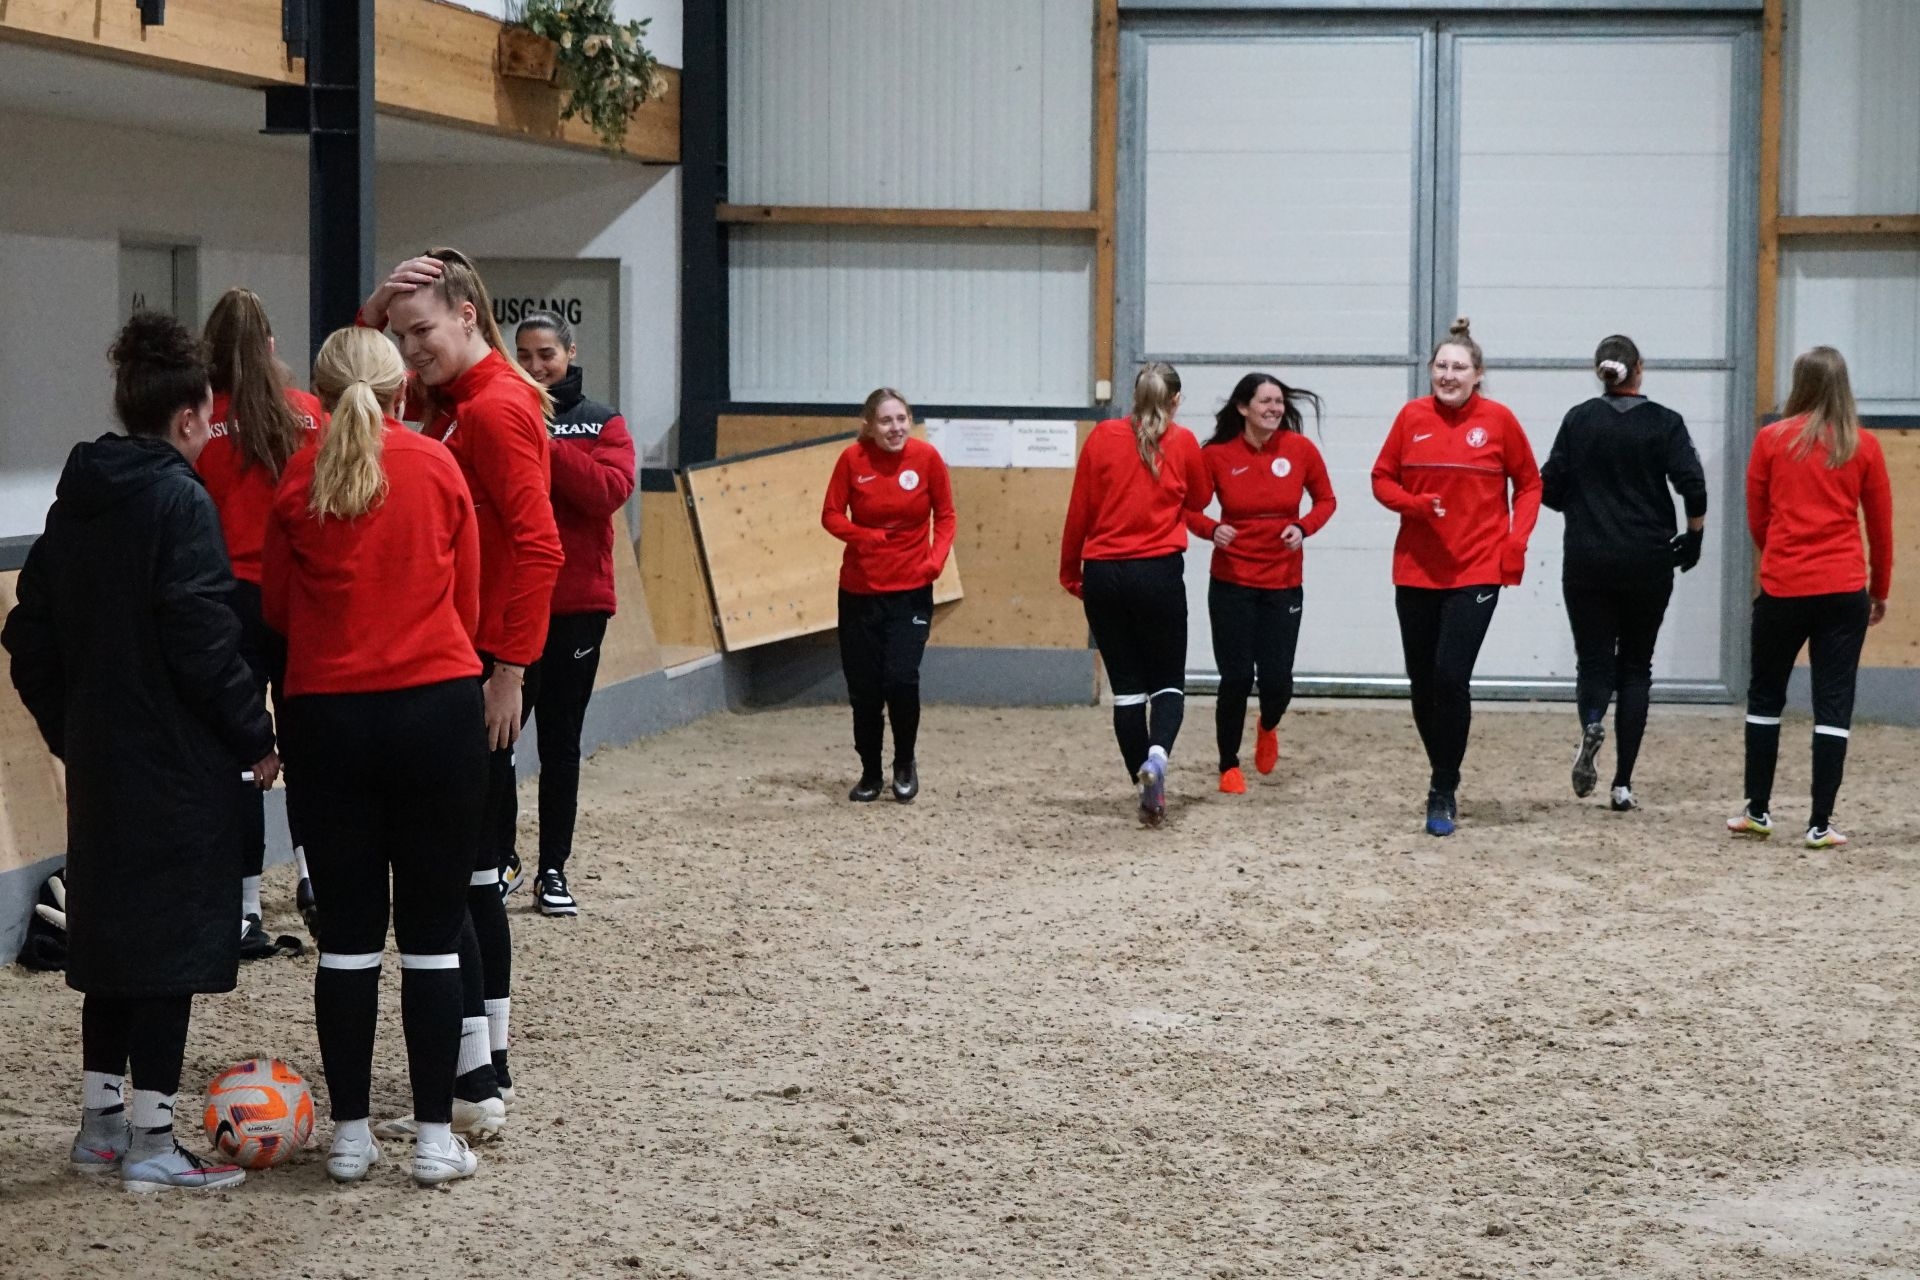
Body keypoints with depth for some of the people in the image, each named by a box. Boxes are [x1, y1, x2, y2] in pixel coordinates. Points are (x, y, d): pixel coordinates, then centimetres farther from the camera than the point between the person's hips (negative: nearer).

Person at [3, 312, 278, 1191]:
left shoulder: (76, 501, 9)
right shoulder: (179, 502, -15)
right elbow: (204, 641, -19)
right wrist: (255, 737, -10)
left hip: (98, 758, 8)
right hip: (178, 764, -8)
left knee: (112, 930, 16)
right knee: (174, 938, -1)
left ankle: (102, 1123, 23)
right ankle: (152, 1144, 2)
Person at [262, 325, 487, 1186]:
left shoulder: (300, 478, -1)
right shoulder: (437, 467, 0)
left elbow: (276, 607, 7)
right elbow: (468, 598, 7)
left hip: (330, 717, 1)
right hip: (438, 708, -1)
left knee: (347, 930, 9)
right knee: (431, 934, 4)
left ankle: (350, 1133, 14)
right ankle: (435, 1137, 7)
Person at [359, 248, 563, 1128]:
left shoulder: (496, 408, -14)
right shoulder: (450, 399, 13)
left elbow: (538, 547, -20)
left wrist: (509, 671, -21)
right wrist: (372, 311, 2)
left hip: (486, 666, -10)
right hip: (459, 660, 10)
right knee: (473, 870, 14)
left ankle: (474, 1075, -6)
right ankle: (489, 1064, 21)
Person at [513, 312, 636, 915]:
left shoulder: (601, 423, 7)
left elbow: (610, 490, -12)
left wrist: (542, 445, -18)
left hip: (576, 603, 0)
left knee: (560, 739, 7)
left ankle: (553, 869, 13)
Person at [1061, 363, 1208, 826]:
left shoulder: (1101, 437, 2)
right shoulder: (1183, 443, 0)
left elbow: (1078, 511, 4)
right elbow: (1198, 500, 16)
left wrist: (1069, 572, 13)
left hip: (1102, 575, 2)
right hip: (1158, 574, -2)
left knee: (1127, 685, 9)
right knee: (1168, 680, 10)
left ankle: (1148, 792, 8)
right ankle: (1157, 754, -19)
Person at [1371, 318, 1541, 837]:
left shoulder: (1498, 420, -3)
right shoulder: (1412, 417, 1)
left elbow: (1528, 484, 7)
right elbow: (1382, 479, 7)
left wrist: (1516, 541, -6)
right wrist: (1414, 504, -13)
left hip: (1477, 571, -3)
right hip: (1417, 570, 3)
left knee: (1451, 677, -14)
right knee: (1422, 683, 8)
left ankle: (1443, 793, -1)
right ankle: (1444, 776, 30)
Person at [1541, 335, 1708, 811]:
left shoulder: (1578, 419, 0)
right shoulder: (1665, 423, -3)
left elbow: (1550, 490, 0)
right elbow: (1693, 486, -13)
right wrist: (1694, 535, 3)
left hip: (1587, 562, 0)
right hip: (1647, 563, 0)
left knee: (1593, 660, 9)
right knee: (1635, 667, 10)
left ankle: (1591, 723, -26)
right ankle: (1622, 785, 5)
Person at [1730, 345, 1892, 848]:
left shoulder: (1771, 440, 0)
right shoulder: (1863, 447, 2)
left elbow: (1756, 519, 8)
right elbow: (1880, 527, 8)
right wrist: (1880, 590, 21)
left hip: (1782, 588, 0)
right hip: (1845, 590, 0)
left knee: (1765, 696, 14)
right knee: (1834, 703, 3)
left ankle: (1757, 810, 18)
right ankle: (1820, 824, 1)